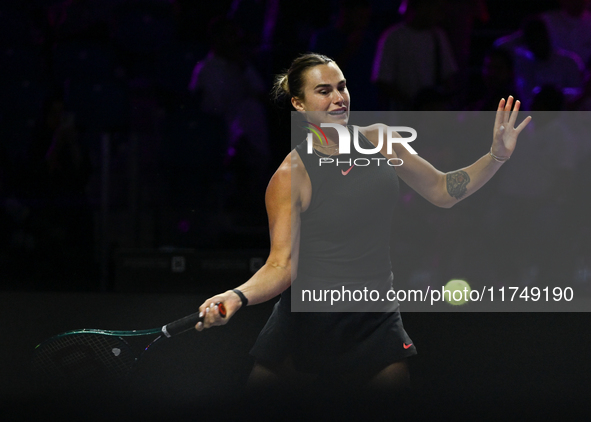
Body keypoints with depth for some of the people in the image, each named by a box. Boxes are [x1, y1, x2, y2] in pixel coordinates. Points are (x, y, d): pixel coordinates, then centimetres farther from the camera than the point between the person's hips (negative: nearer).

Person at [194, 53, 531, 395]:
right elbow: (282, 266, -17)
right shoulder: (291, 176, -13)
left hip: (377, 325, 4)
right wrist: (237, 297, -36)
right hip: (309, 325, -4)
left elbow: (441, 191, 10)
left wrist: (498, 156, -3)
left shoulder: (377, 141, 1)